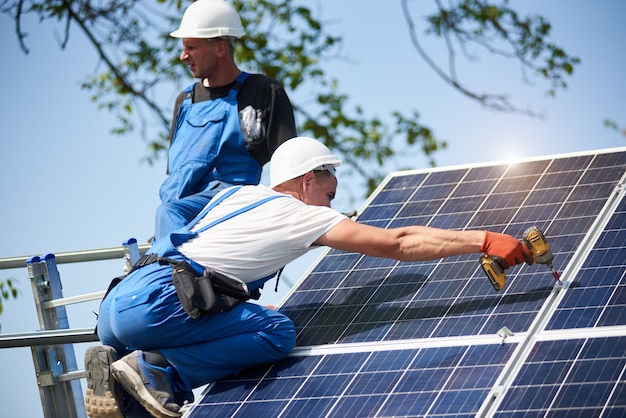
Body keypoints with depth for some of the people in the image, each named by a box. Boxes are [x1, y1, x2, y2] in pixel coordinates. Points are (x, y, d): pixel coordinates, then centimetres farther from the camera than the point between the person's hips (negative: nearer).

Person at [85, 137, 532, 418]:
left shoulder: (236, 193, 23)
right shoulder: (300, 215, 3)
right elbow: (398, 244, -2)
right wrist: (483, 240, 1)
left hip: (117, 299, 8)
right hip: (152, 301, -8)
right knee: (277, 332, -10)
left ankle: (117, 365, 6)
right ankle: (155, 369, -14)